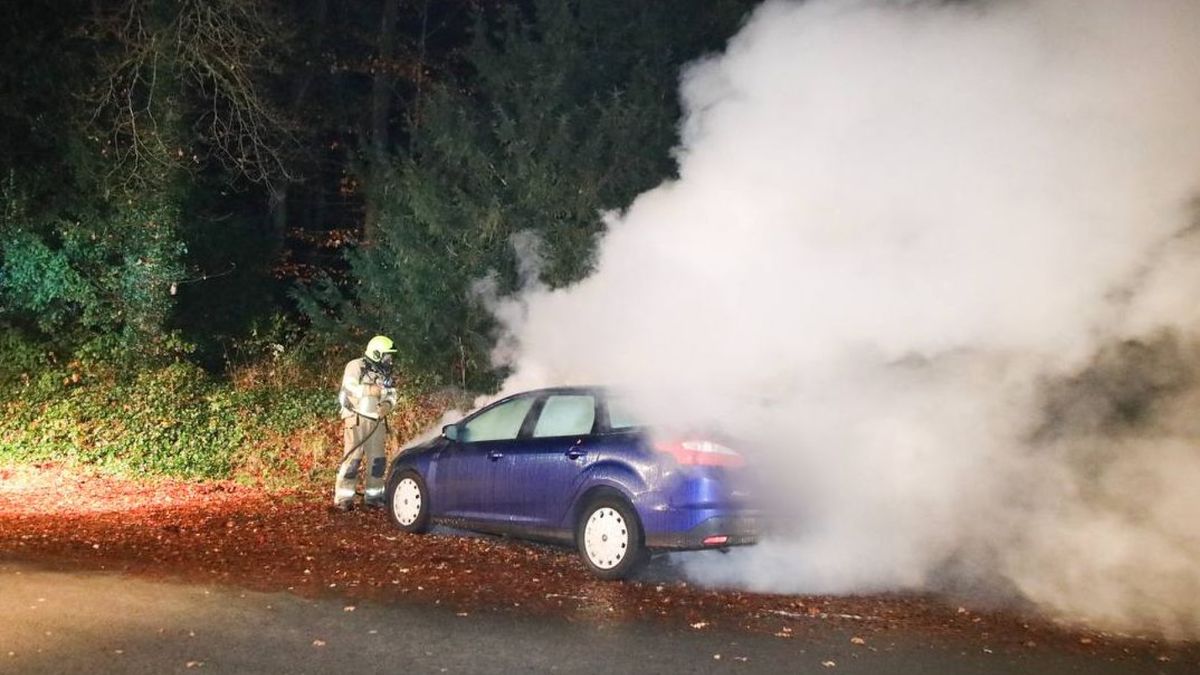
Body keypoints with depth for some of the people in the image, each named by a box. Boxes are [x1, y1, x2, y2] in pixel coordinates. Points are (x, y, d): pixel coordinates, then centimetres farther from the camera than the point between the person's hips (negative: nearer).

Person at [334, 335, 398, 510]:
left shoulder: (384, 373, 14)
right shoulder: (355, 367, -6)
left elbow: (391, 395, 11)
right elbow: (348, 389, -17)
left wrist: (387, 405, -10)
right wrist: (368, 390, -22)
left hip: (377, 421, 7)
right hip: (356, 418, -7)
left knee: (378, 459, 8)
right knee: (353, 457, -10)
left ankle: (373, 495, 19)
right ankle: (343, 498, -7)